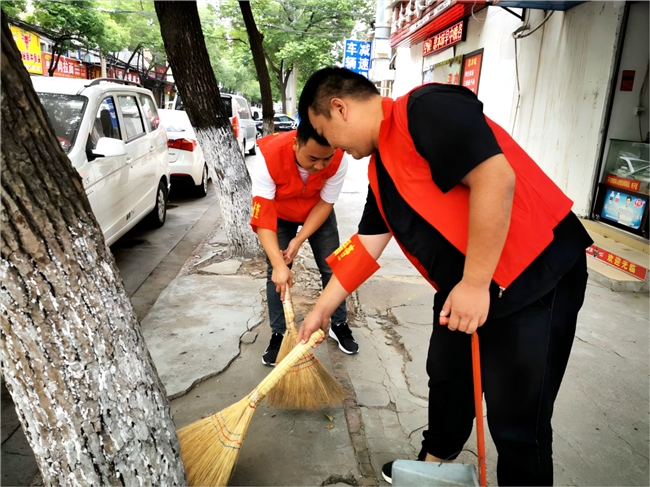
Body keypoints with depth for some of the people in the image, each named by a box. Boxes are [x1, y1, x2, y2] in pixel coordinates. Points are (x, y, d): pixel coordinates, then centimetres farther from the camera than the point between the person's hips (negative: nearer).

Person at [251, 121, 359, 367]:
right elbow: (262, 218, -38)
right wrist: (279, 264, -45)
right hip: (279, 214, -1)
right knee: (276, 274, -5)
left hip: (318, 212, 2)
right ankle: (278, 334, 12)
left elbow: (325, 203, -19)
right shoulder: (269, 157, -39)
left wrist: (299, 240, -25)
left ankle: (340, 325, 22)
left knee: (332, 267, 2)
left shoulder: (339, 159, -33)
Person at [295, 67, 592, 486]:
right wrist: (322, 309, 17)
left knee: (518, 422, 1)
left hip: (536, 276, -9)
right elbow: (366, 247, 14)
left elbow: (496, 177, -28)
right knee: (446, 379, 22)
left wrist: (476, 284, -23)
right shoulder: (380, 168, 10)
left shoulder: (426, 109, -19)